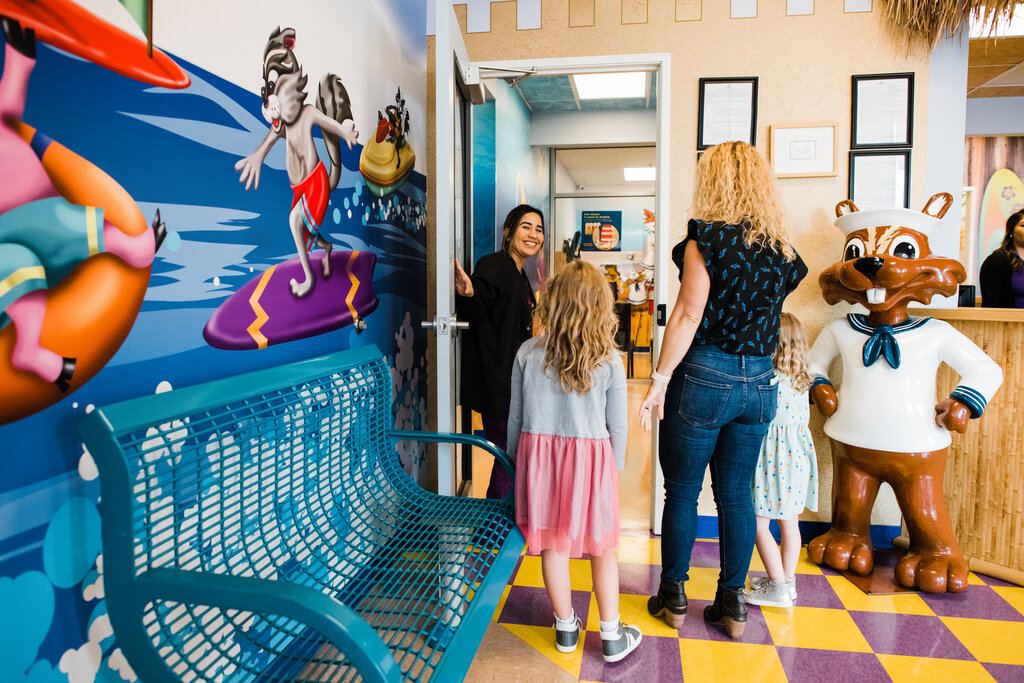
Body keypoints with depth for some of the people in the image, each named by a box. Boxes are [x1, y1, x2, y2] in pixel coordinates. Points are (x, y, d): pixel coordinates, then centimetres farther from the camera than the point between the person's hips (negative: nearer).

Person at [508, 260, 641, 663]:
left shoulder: (528, 353, -5)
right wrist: (615, 466, 13)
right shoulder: (609, 361, -8)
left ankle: (566, 628, 31)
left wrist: (514, 460, 15)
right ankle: (611, 637, 27)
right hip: (592, 457, -1)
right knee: (601, 547, 14)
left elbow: (516, 416, 2)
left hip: (539, 454, 2)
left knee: (553, 544, 14)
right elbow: (617, 425, -2)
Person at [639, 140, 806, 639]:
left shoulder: (707, 237, -10)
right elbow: (768, 313, 9)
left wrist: (660, 379, -13)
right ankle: (732, 603, 25)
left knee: (682, 491, 9)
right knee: (736, 493, 14)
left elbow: (689, 315, -15)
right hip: (758, 379, 6)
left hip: (705, 375, -5)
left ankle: (673, 597, 23)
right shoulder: (780, 247, 7)